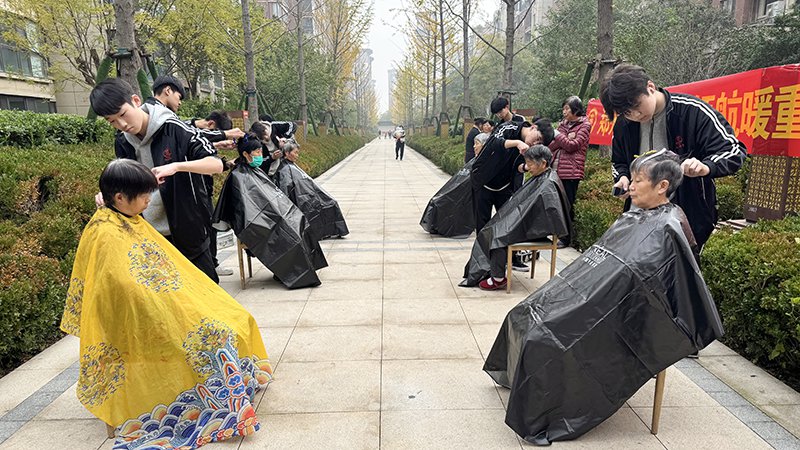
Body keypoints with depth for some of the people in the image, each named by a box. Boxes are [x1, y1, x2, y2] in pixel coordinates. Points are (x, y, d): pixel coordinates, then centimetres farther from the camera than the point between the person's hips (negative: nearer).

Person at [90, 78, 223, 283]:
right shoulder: (122, 143, 3)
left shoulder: (174, 129, -15)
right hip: (149, 238, 5)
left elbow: (217, 164, -19)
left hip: (188, 233, -5)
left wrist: (176, 166, -32)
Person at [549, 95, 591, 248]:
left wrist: (558, 135, -3)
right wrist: (566, 138, -9)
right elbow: (552, 146, 8)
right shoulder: (563, 124, 18)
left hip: (570, 171, -6)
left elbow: (572, 146, -11)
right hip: (556, 169, 6)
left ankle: (565, 238, 8)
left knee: (567, 205, 0)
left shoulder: (584, 125, 0)